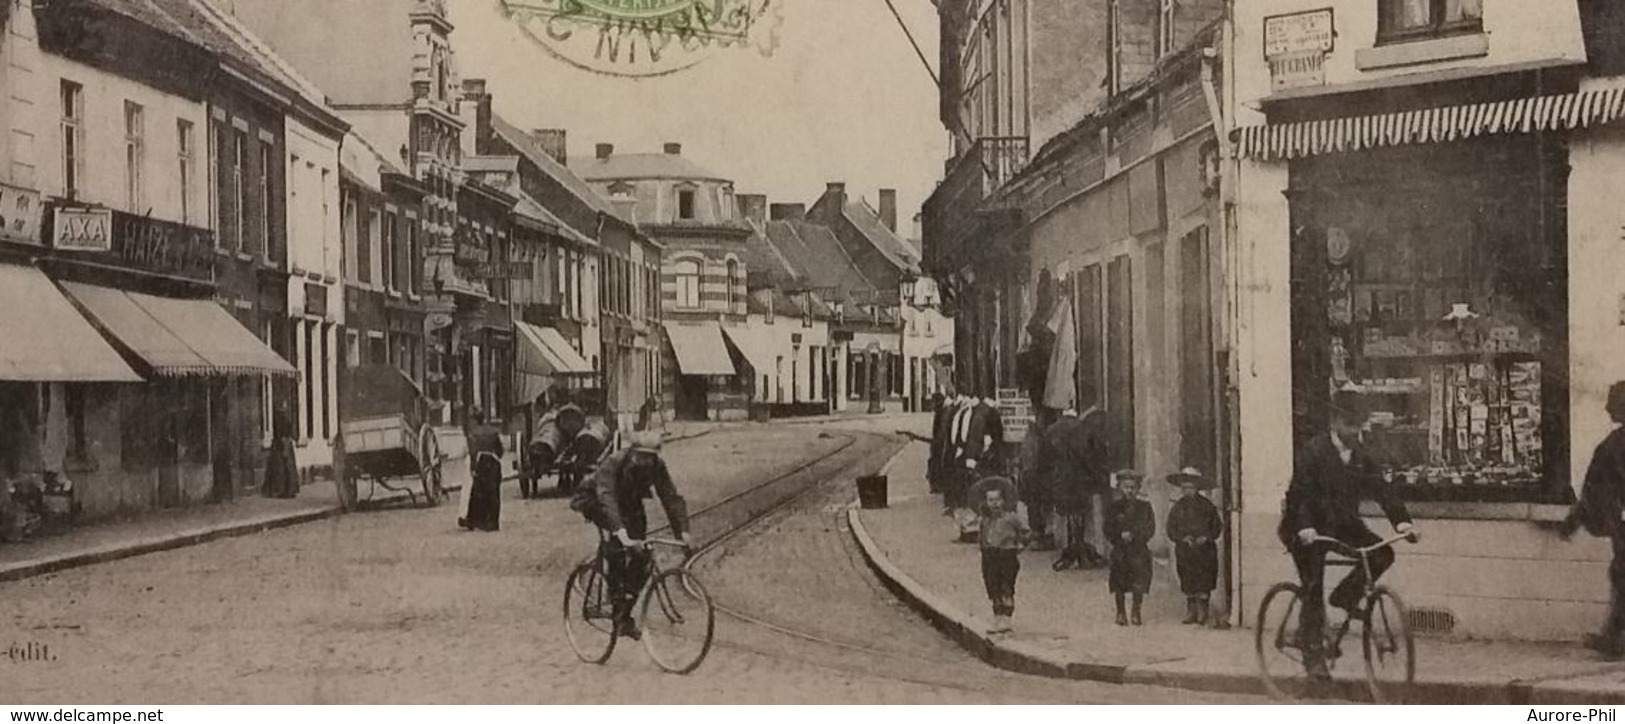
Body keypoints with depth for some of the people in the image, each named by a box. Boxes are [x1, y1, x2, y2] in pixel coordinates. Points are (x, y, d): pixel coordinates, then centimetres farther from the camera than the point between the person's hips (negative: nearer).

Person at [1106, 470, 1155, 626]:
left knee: (1139, 585, -6)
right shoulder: (1113, 508, 6)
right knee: (1119, 585, 1)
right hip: (1119, 552, 0)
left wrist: (1132, 536, -11)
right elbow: (1109, 531, 2)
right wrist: (1121, 536, -15)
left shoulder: (1145, 507, 7)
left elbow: (1150, 530, 2)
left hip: (1140, 551, 0)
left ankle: (1136, 613, 5)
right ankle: (1120, 614, 13)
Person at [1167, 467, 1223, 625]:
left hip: (1204, 549, -2)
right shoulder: (1177, 507, 8)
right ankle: (1191, 613, 8)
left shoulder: (1206, 506, 3)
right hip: (1184, 551, 2)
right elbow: (1171, 529, 8)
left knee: (1203, 584, -6)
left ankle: (1202, 614, -2)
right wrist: (1183, 538, -9)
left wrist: (1206, 538, -10)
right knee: (1188, 585, 2)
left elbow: (1217, 526, 5)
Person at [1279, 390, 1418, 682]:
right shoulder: (1314, 452, -15)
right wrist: (1304, 527, -38)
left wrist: (1401, 520, -21)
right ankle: (1313, 656, -1)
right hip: (1310, 529, -5)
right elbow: (1300, 492, -23)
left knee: (1382, 554, -15)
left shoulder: (1361, 456, 1)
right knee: (1314, 592, -9)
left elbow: (1380, 490, -4)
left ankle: (1346, 597, 8)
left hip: (1343, 523, 5)